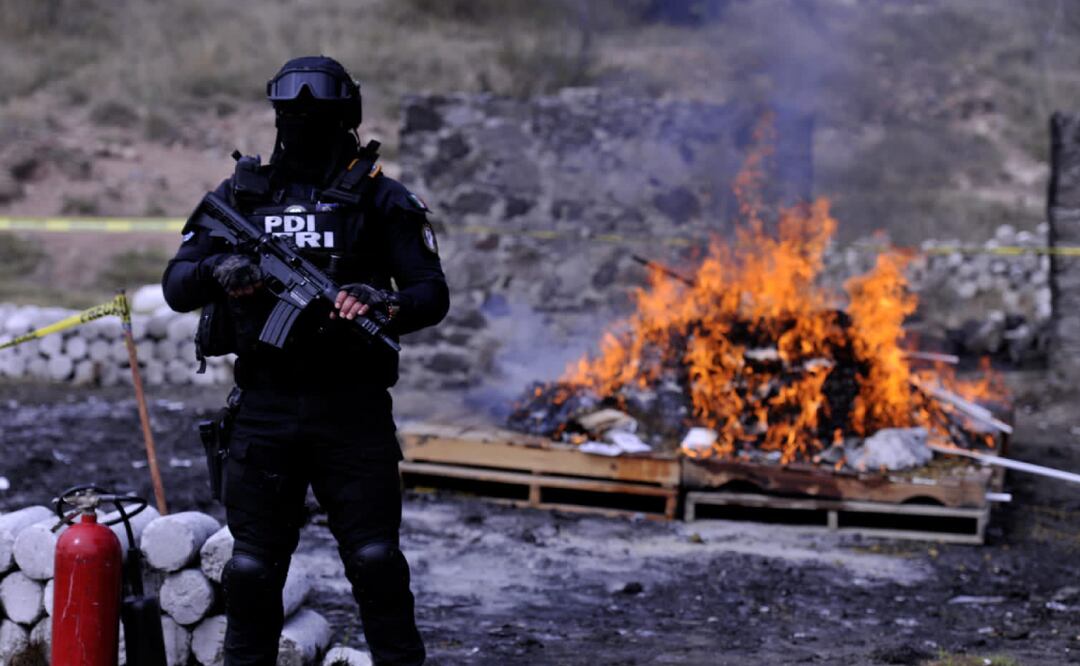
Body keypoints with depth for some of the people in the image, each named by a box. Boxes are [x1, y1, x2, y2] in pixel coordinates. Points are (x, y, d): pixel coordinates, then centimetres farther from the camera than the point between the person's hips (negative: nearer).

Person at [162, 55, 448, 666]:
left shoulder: (380, 197, 3)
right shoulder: (240, 194, 11)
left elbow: (433, 293, -1)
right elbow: (177, 287, 10)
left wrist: (385, 303, -22)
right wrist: (218, 269, -12)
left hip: (353, 410, -2)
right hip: (264, 410, 2)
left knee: (376, 560, -4)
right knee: (252, 566, 5)